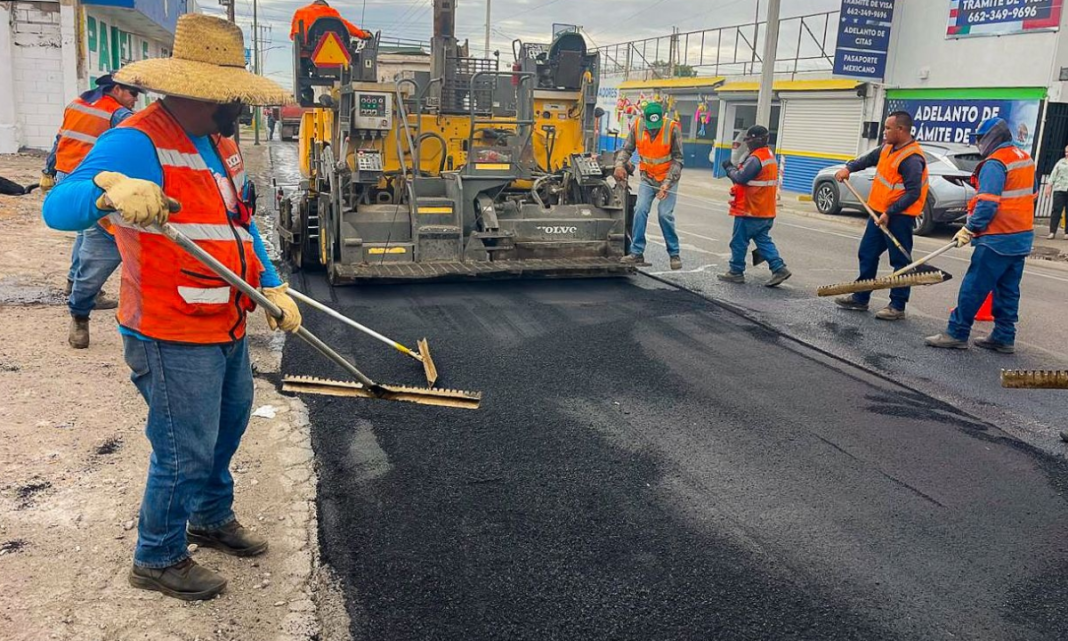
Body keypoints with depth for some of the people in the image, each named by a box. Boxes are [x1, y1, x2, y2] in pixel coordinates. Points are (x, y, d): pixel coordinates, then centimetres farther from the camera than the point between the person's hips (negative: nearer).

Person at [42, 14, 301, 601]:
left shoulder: (220, 144, 10)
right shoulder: (137, 143, -20)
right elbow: (58, 208, -32)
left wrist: (272, 287, 9)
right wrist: (109, 191, -53)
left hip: (228, 328, 9)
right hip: (174, 339, -9)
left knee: (227, 429, 24)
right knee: (185, 454, 2)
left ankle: (212, 518, 47)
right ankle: (158, 559, 26)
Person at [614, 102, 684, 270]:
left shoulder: (672, 128, -19)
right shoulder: (637, 126, -11)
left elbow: (678, 159, -14)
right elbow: (626, 149, 1)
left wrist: (667, 183, -21)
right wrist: (620, 165, -20)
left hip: (667, 178, -3)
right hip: (647, 178, 3)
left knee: (665, 214, -9)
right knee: (640, 211, -10)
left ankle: (674, 254, 6)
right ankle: (637, 253, -2)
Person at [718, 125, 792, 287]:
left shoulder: (755, 158, -19)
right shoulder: (770, 156, 14)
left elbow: (740, 177, -24)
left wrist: (729, 168, -8)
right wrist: (733, 168, 4)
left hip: (750, 210, -9)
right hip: (766, 211, 9)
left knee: (739, 241, 3)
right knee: (763, 240, 12)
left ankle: (736, 272, 11)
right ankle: (779, 268, 1)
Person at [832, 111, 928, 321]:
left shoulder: (912, 159, -20)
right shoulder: (889, 148, 8)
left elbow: (913, 193, -24)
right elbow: (869, 159, 24)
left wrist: (889, 213, -25)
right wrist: (849, 168, 8)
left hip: (898, 217, -10)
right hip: (880, 213, 10)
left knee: (900, 261, -1)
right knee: (867, 255, 14)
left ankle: (897, 307, 5)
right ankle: (860, 298, 24)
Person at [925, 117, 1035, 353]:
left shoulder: (995, 163, -14)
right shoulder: (1025, 158, 14)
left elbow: (986, 203, -20)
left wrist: (969, 230, -13)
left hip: (998, 239, -9)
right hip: (1023, 236, 9)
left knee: (974, 287, -4)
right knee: (1008, 290, 12)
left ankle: (956, 333, -1)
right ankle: (1004, 338, 16)